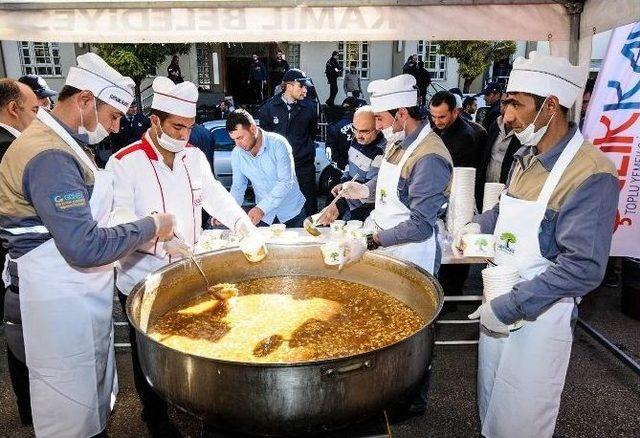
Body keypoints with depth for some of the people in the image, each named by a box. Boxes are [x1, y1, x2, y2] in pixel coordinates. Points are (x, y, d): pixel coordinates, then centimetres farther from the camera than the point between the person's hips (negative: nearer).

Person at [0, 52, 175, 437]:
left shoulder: (65, 145, 10)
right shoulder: (50, 157, -23)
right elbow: (85, 247, -26)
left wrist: (152, 238, 7)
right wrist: (151, 227, -14)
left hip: (80, 295, 10)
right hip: (61, 303, -10)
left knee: (95, 399, 24)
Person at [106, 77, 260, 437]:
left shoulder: (195, 156, 3)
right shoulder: (125, 162, -14)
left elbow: (214, 194, 9)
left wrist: (240, 220, -8)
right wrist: (160, 239, -33)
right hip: (144, 276, -4)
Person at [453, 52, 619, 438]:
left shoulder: (591, 174, -21)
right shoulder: (526, 157, 5)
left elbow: (583, 268, -25)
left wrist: (508, 308, -23)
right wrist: (479, 225, 2)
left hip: (539, 317, -7)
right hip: (499, 306, 8)